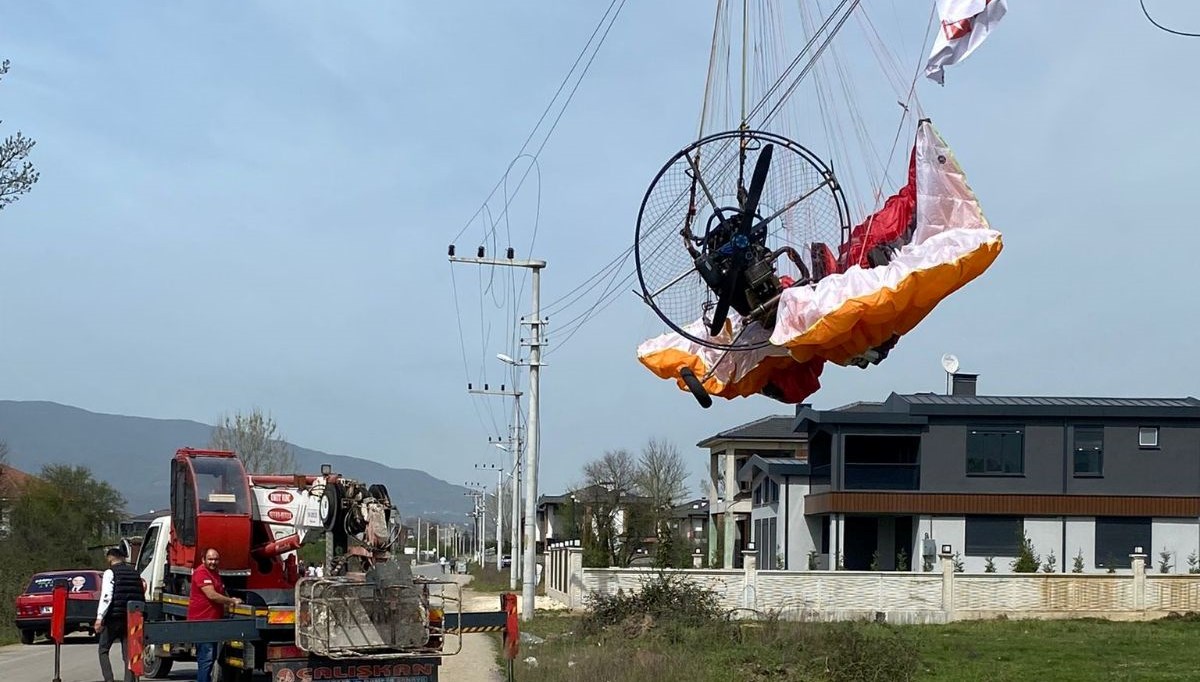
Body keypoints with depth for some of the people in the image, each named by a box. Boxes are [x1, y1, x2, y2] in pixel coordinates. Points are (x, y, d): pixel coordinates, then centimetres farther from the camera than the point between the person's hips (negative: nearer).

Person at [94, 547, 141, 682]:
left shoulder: (110, 573, -3)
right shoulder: (134, 573, 14)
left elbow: (106, 596, -14)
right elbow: (141, 597, 13)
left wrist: (99, 618, -17)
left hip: (113, 618, -5)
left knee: (103, 650, 7)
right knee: (128, 653, 8)